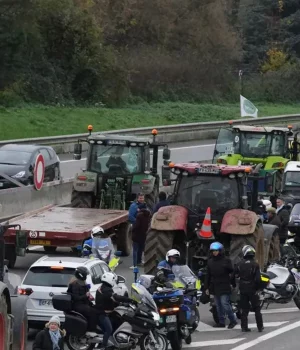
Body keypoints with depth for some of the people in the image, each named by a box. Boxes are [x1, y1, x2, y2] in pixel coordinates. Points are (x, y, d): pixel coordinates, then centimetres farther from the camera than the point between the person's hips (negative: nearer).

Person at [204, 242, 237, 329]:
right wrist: (206, 287, 13)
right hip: (214, 287, 6)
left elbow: (232, 273, -2)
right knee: (218, 306, 8)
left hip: (224, 287, -6)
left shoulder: (226, 260, -3)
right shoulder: (210, 261, 11)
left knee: (225, 304, -11)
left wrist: (234, 285, -6)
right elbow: (208, 275, 15)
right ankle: (221, 322, 13)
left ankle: (233, 321, 0)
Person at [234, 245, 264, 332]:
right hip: (252, 290, -3)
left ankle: (244, 327, 5)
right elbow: (258, 279, -16)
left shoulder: (240, 265, -1)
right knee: (257, 309, 8)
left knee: (244, 309, 9)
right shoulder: (255, 265, -11)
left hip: (243, 290, 3)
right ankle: (260, 327, 8)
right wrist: (257, 288, -1)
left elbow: (235, 275, 2)